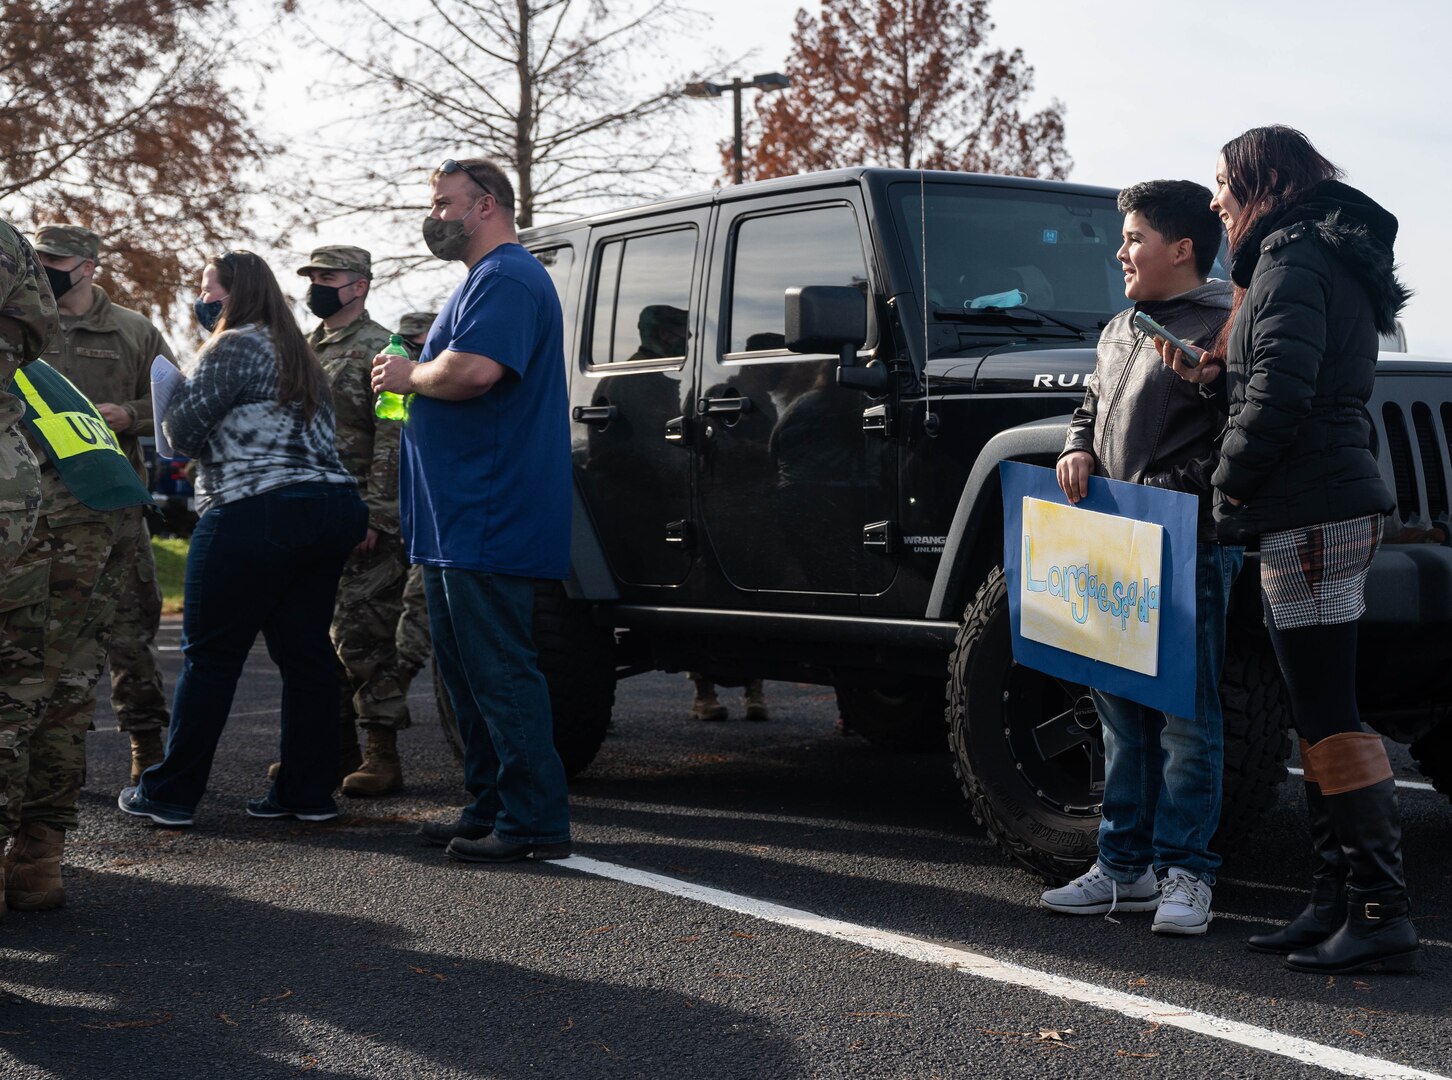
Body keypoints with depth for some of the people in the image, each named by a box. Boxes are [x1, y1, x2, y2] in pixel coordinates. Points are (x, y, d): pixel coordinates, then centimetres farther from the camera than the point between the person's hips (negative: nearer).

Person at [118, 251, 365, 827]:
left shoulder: (232, 349, -6)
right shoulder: (298, 354, 21)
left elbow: (183, 429, -7)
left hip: (258, 514, -8)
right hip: (330, 509, 8)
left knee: (210, 655, -1)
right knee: (305, 652, 8)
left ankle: (170, 794, 5)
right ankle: (309, 791, 9)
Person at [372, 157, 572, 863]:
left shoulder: (506, 279, -13)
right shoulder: (485, 280, 23)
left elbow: (475, 370, -29)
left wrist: (409, 375, -11)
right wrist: (411, 378, 15)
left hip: (489, 523, -11)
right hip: (457, 526, 11)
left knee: (500, 672, -9)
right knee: (466, 671, 14)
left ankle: (535, 820, -5)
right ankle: (489, 809, 21)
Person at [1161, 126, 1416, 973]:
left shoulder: (1290, 262, -10)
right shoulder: (1332, 263, 20)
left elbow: (1282, 394, -21)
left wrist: (1229, 482, -9)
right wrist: (1214, 378, 9)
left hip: (1310, 517, -10)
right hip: (1338, 507, 10)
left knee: (1329, 716, -10)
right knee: (1323, 714, 12)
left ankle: (1382, 911, -9)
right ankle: (1337, 902, 15)